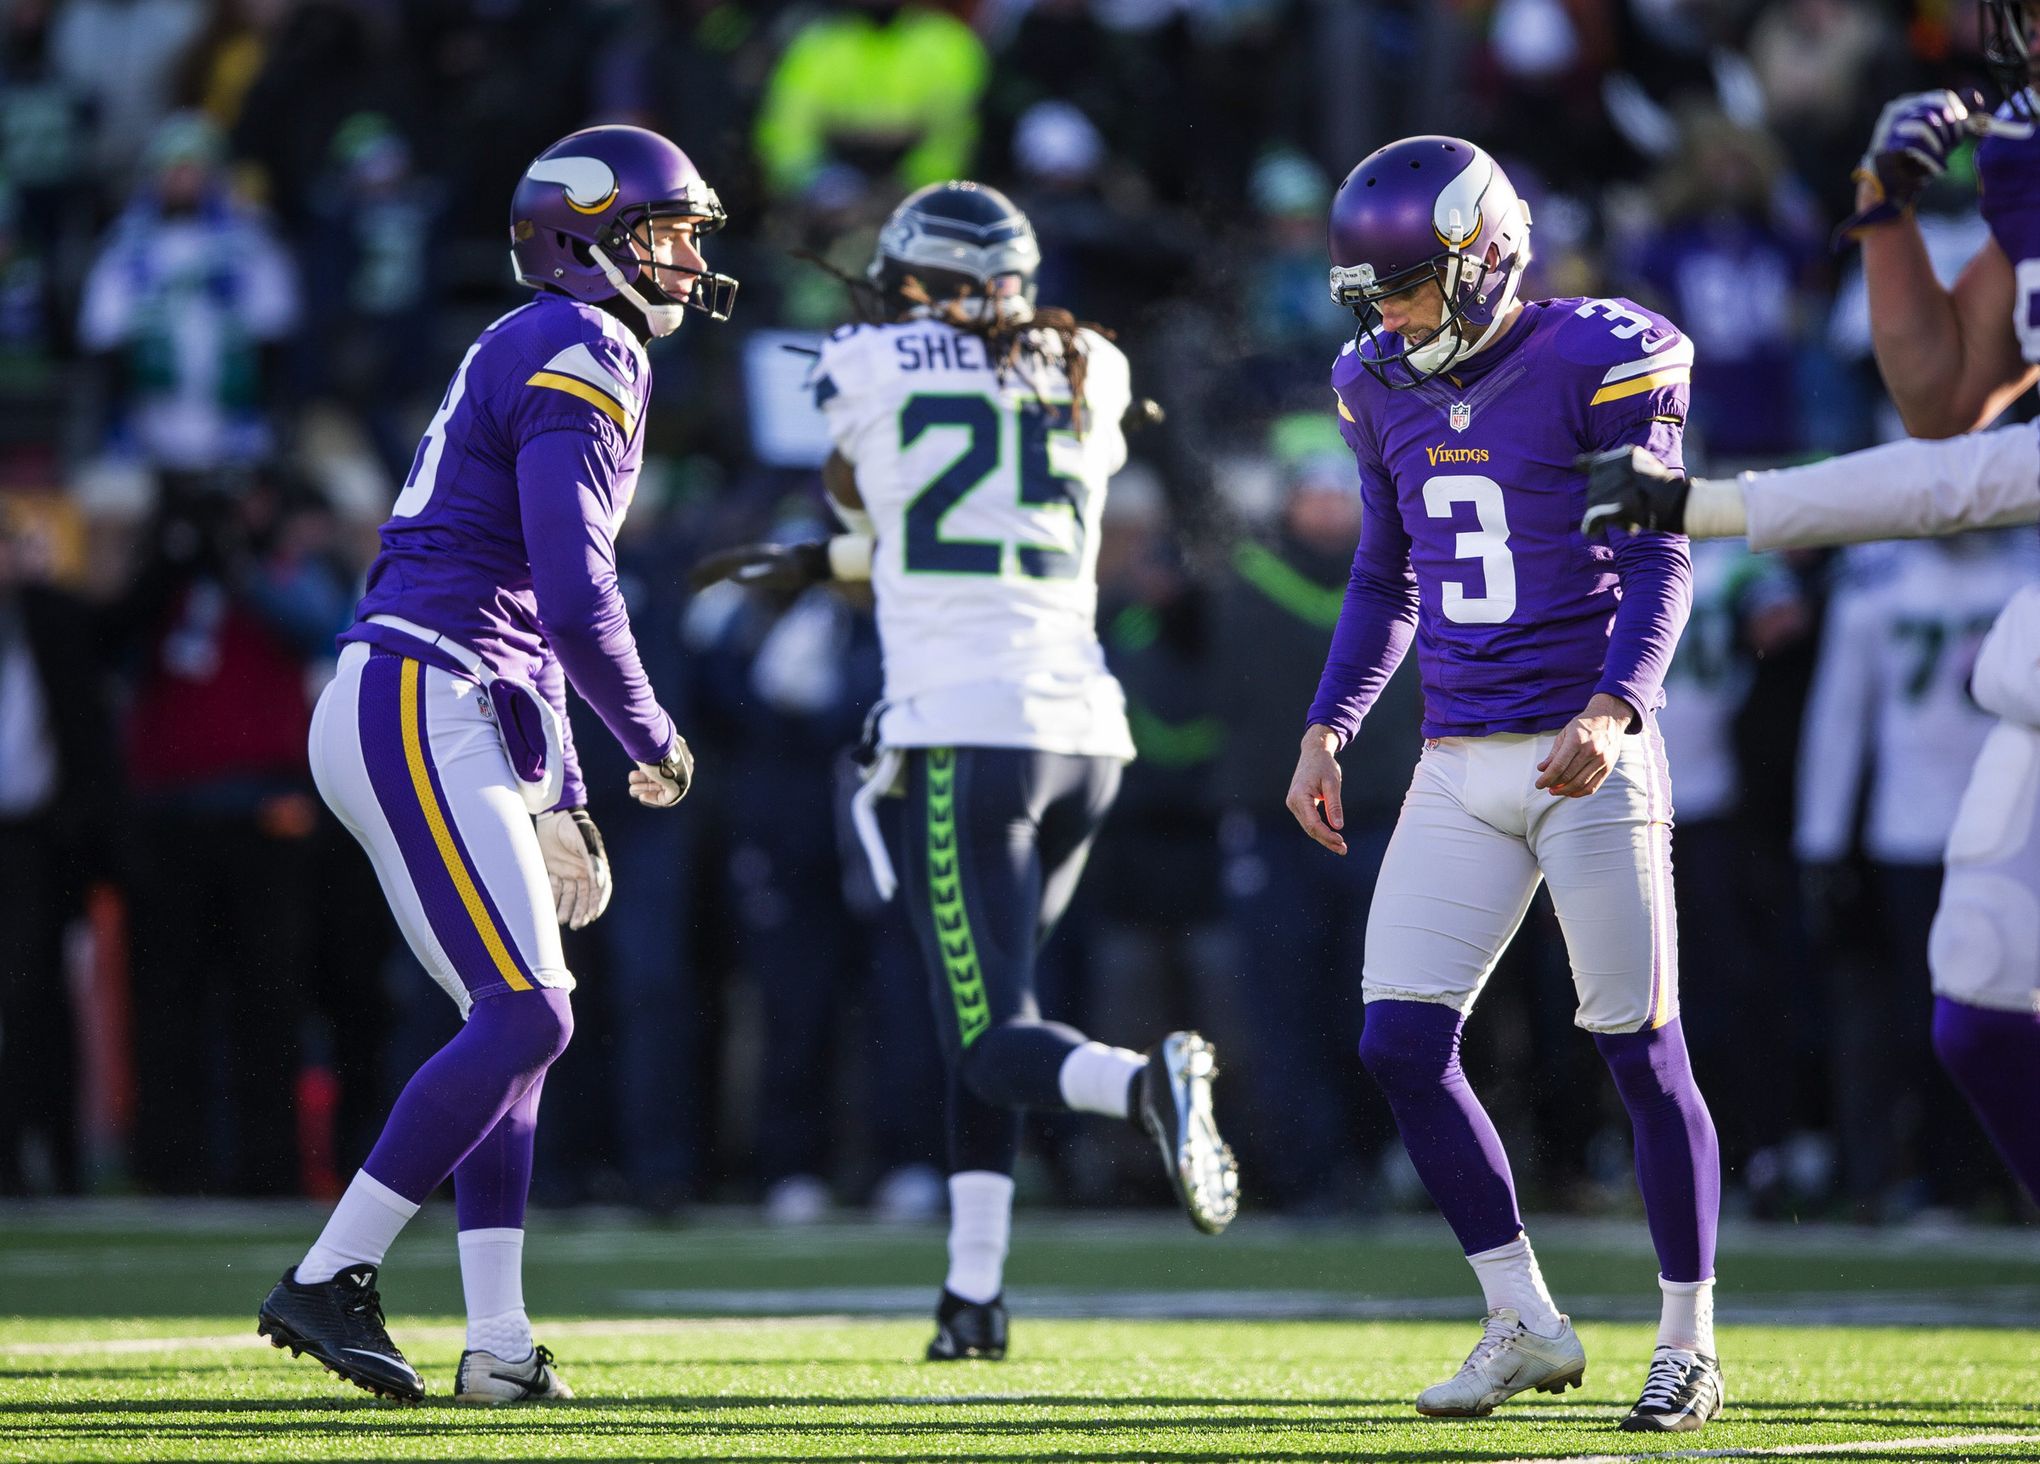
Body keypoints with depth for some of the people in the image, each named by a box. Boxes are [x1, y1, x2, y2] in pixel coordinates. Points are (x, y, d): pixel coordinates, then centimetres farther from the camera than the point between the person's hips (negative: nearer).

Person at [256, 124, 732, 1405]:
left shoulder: (523, 360, 24)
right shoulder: (584, 361, -9)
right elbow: (575, 598, -18)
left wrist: (561, 804, 25)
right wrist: (655, 742, -3)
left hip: (446, 723, 10)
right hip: (424, 717, -10)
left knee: (515, 1022, 9)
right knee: (525, 1020, -12)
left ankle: (499, 1341, 6)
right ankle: (328, 1283, -11)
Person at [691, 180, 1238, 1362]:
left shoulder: (867, 369, 1)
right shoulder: (1090, 383, 14)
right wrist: (812, 565, 34)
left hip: (962, 736, -5)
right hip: (1082, 727, 5)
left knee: (995, 1042, -4)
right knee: (984, 1016, 20)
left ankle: (1146, 1082, -35)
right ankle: (975, 1295, 15)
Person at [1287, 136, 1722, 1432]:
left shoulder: (1597, 362, -9)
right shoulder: (1386, 388, 10)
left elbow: (1661, 560, -11)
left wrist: (1614, 708, -25)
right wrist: (1326, 730, 11)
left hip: (1588, 760, -6)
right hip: (1460, 769, 6)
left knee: (1643, 1054, -3)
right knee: (1403, 1045, -3)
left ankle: (1691, 1346, 9)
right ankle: (1526, 1326, 8)